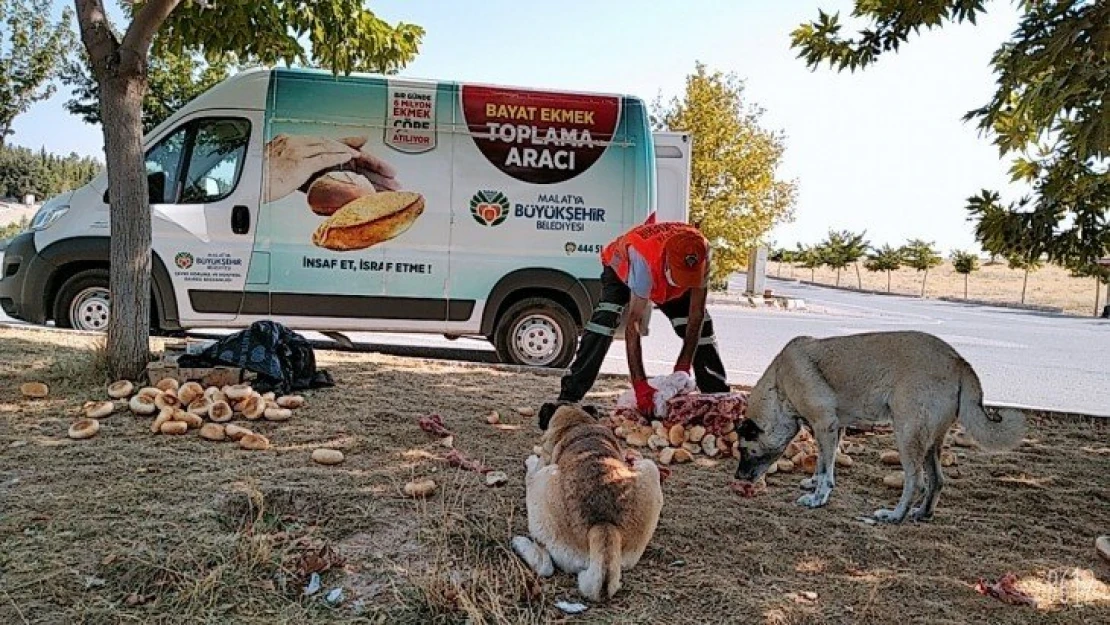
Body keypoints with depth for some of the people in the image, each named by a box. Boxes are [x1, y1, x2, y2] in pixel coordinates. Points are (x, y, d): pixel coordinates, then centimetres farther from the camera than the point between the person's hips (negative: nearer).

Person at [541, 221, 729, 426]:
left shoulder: (701, 253, -35)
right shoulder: (642, 258, -48)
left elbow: (695, 314, -25)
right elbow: (633, 325, -46)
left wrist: (683, 368, -27)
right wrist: (640, 385, -49)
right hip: (622, 269, -4)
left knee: (702, 326, -6)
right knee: (603, 322, -28)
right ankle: (567, 398, -30)